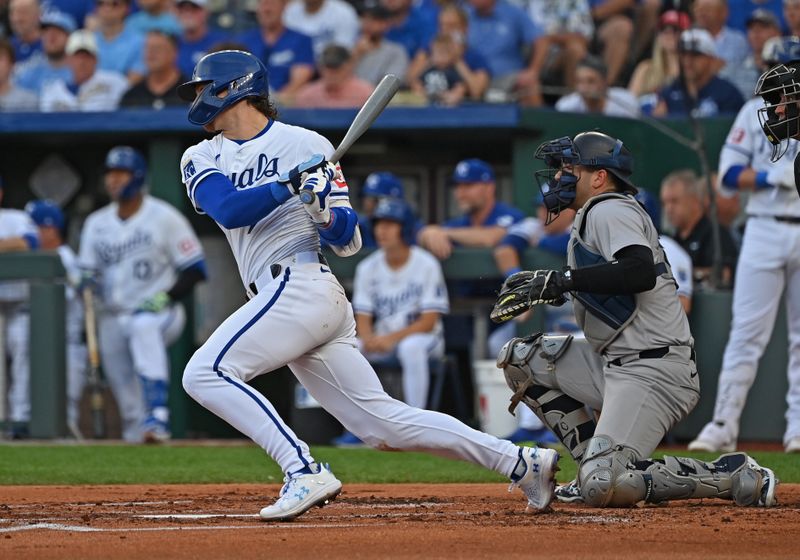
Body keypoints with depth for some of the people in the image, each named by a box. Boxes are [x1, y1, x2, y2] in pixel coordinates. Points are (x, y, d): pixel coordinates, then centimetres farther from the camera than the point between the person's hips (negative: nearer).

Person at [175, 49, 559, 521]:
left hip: (301, 284, -6)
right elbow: (227, 209, -5)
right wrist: (288, 185, -18)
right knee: (383, 421, 2)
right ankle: (520, 462, 5)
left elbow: (349, 242, 1)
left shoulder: (306, 144, 2)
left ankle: (305, 472, -23)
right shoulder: (202, 159, 18)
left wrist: (327, 212, -20)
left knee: (206, 373, -19)